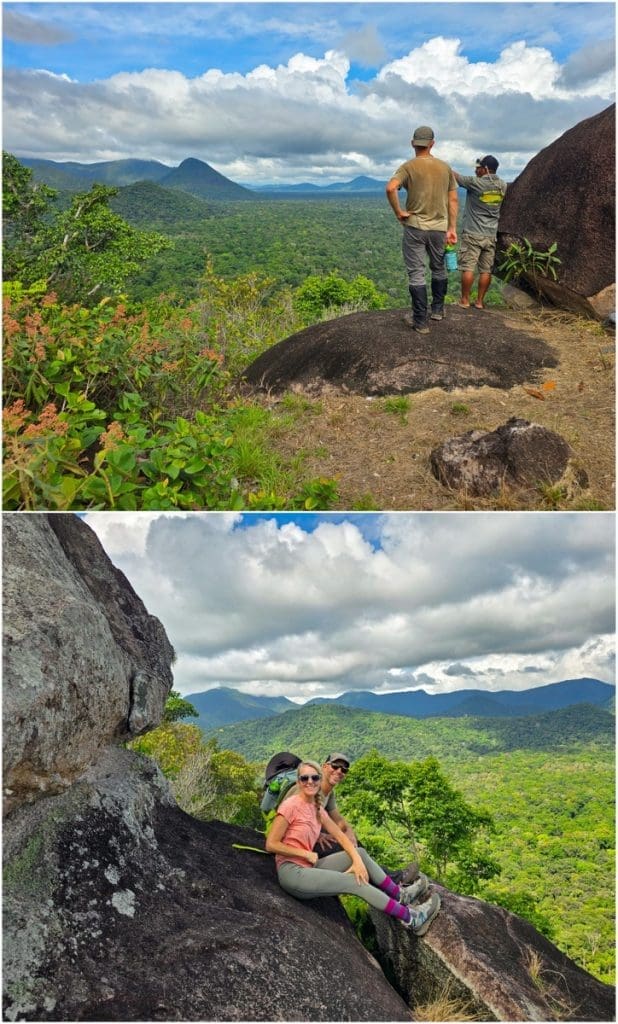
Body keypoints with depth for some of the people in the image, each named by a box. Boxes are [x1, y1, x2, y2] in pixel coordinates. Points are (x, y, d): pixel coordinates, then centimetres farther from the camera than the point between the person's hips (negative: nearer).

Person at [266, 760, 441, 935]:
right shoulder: (291, 806, -15)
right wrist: (307, 854, -14)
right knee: (354, 881, -12)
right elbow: (271, 844, -16)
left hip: (308, 868, 8)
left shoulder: (317, 808, 9)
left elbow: (340, 835, 6)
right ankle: (410, 918, -3)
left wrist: (357, 860, -11)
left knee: (360, 852, 3)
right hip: (292, 872, -8)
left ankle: (400, 895, 11)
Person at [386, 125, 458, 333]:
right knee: (439, 269, 22)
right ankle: (438, 310, 33)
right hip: (439, 227, 4)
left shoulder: (408, 167, -6)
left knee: (416, 274, 0)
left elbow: (390, 188, -23)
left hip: (415, 226, -3)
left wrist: (398, 212, -12)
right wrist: (452, 228, 8)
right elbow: (453, 200, 5)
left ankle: (421, 322, -1)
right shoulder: (445, 167, 6)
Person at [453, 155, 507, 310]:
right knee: (486, 270, 5)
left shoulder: (475, 183, -11)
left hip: (472, 234, -5)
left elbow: (456, 176, 1)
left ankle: (465, 300, 3)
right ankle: (480, 301, 10)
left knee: (468, 268, 0)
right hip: (491, 235, 5)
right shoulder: (502, 186, 4)